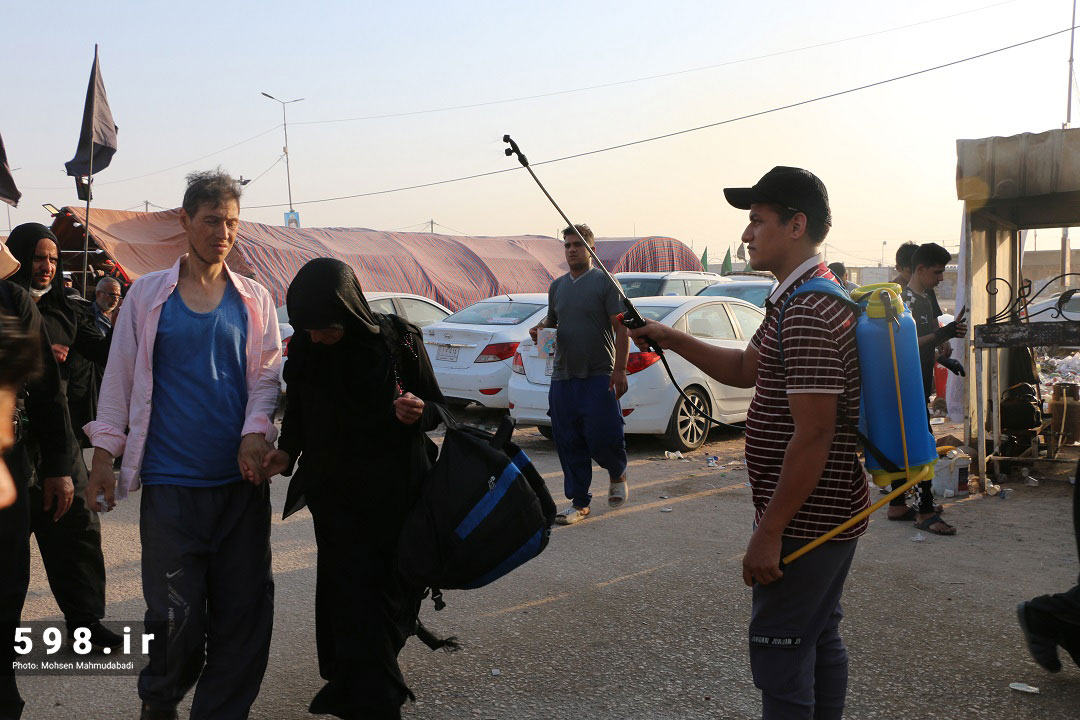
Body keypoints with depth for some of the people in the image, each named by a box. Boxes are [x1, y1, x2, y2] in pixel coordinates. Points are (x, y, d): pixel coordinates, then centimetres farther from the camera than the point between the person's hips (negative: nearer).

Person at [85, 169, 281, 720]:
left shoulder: (253, 299, 9)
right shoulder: (148, 293, 4)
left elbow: (266, 375, 7)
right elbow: (119, 377, 7)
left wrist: (255, 435, -11)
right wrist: (103, 458, 3)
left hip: (242, 478, 2)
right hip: (170, 481, -2)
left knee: (244, 611, 3)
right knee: (176, 614, 0)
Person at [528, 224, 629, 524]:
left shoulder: (604, 282, -3)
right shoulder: (557, 286, 15)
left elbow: (621, 328, -7)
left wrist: (619, 370, -14)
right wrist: (540, 327, 3)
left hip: (599, 377, -5)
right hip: (563, 377, 5)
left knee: (602, 437, -8)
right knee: (569, 445, 5)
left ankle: (618, 475, 25)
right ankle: (579, 503, 15)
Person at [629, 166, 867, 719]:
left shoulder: (808, 313, -22)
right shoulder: (804, 300, 12)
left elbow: (813, 434, -26)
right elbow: (745, 369, 23)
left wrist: (769, 530, -22)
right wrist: (669, 338, 13)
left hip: (804, 521, -10)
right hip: (834, 514, 10)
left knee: (779, 651, -1)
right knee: (820, 640, 19)